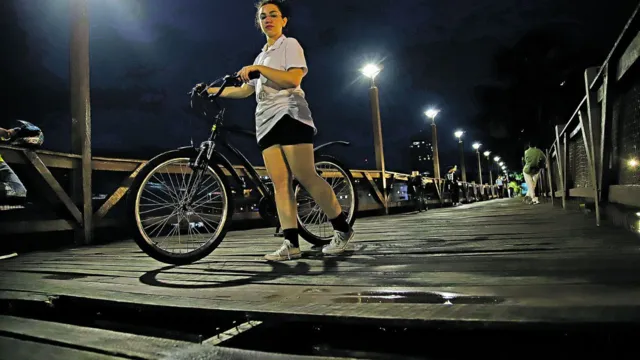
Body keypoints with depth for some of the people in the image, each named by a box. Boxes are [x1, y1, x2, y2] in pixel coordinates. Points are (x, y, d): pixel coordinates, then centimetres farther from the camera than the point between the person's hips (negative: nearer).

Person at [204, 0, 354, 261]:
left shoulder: (290, 45, 6)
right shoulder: (261, 56, 28)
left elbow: (293, 79, -11)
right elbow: (246, 90, 26)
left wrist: (259, 68, -13)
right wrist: (212, 90, 22)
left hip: (289, 115, -7)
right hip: (266, 121, 7)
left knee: (305, 177, -16)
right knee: (280, 183, -5)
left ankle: (342, 229, -4)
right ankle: (291, 243, -8)